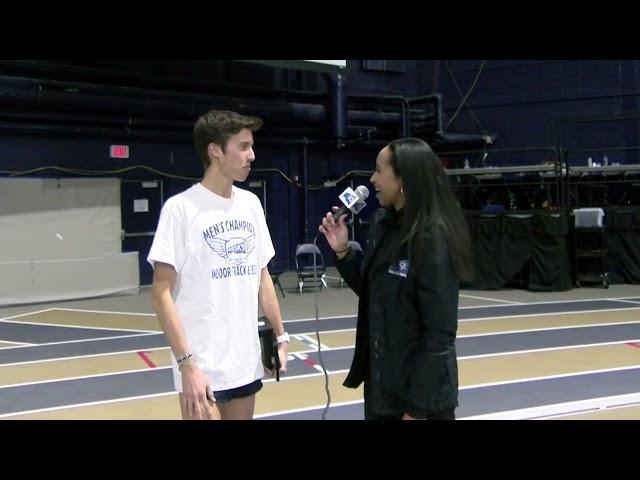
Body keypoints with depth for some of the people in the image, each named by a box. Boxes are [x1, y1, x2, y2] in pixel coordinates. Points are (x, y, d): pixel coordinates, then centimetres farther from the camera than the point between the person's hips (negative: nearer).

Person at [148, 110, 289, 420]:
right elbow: (161, 292, -13)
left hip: (246, 362, 6)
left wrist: (280, 335, 10)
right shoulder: (181, 208, -11)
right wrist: (187, 363, -19)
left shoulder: (251, 204, 7)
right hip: (203, 367, -6)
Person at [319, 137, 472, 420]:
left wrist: (417, 407, -18)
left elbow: (440, 334, -20)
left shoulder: (433, 239, -20)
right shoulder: (382, 223, 2)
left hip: (421, 388, -7)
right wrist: (342, 252, -1)